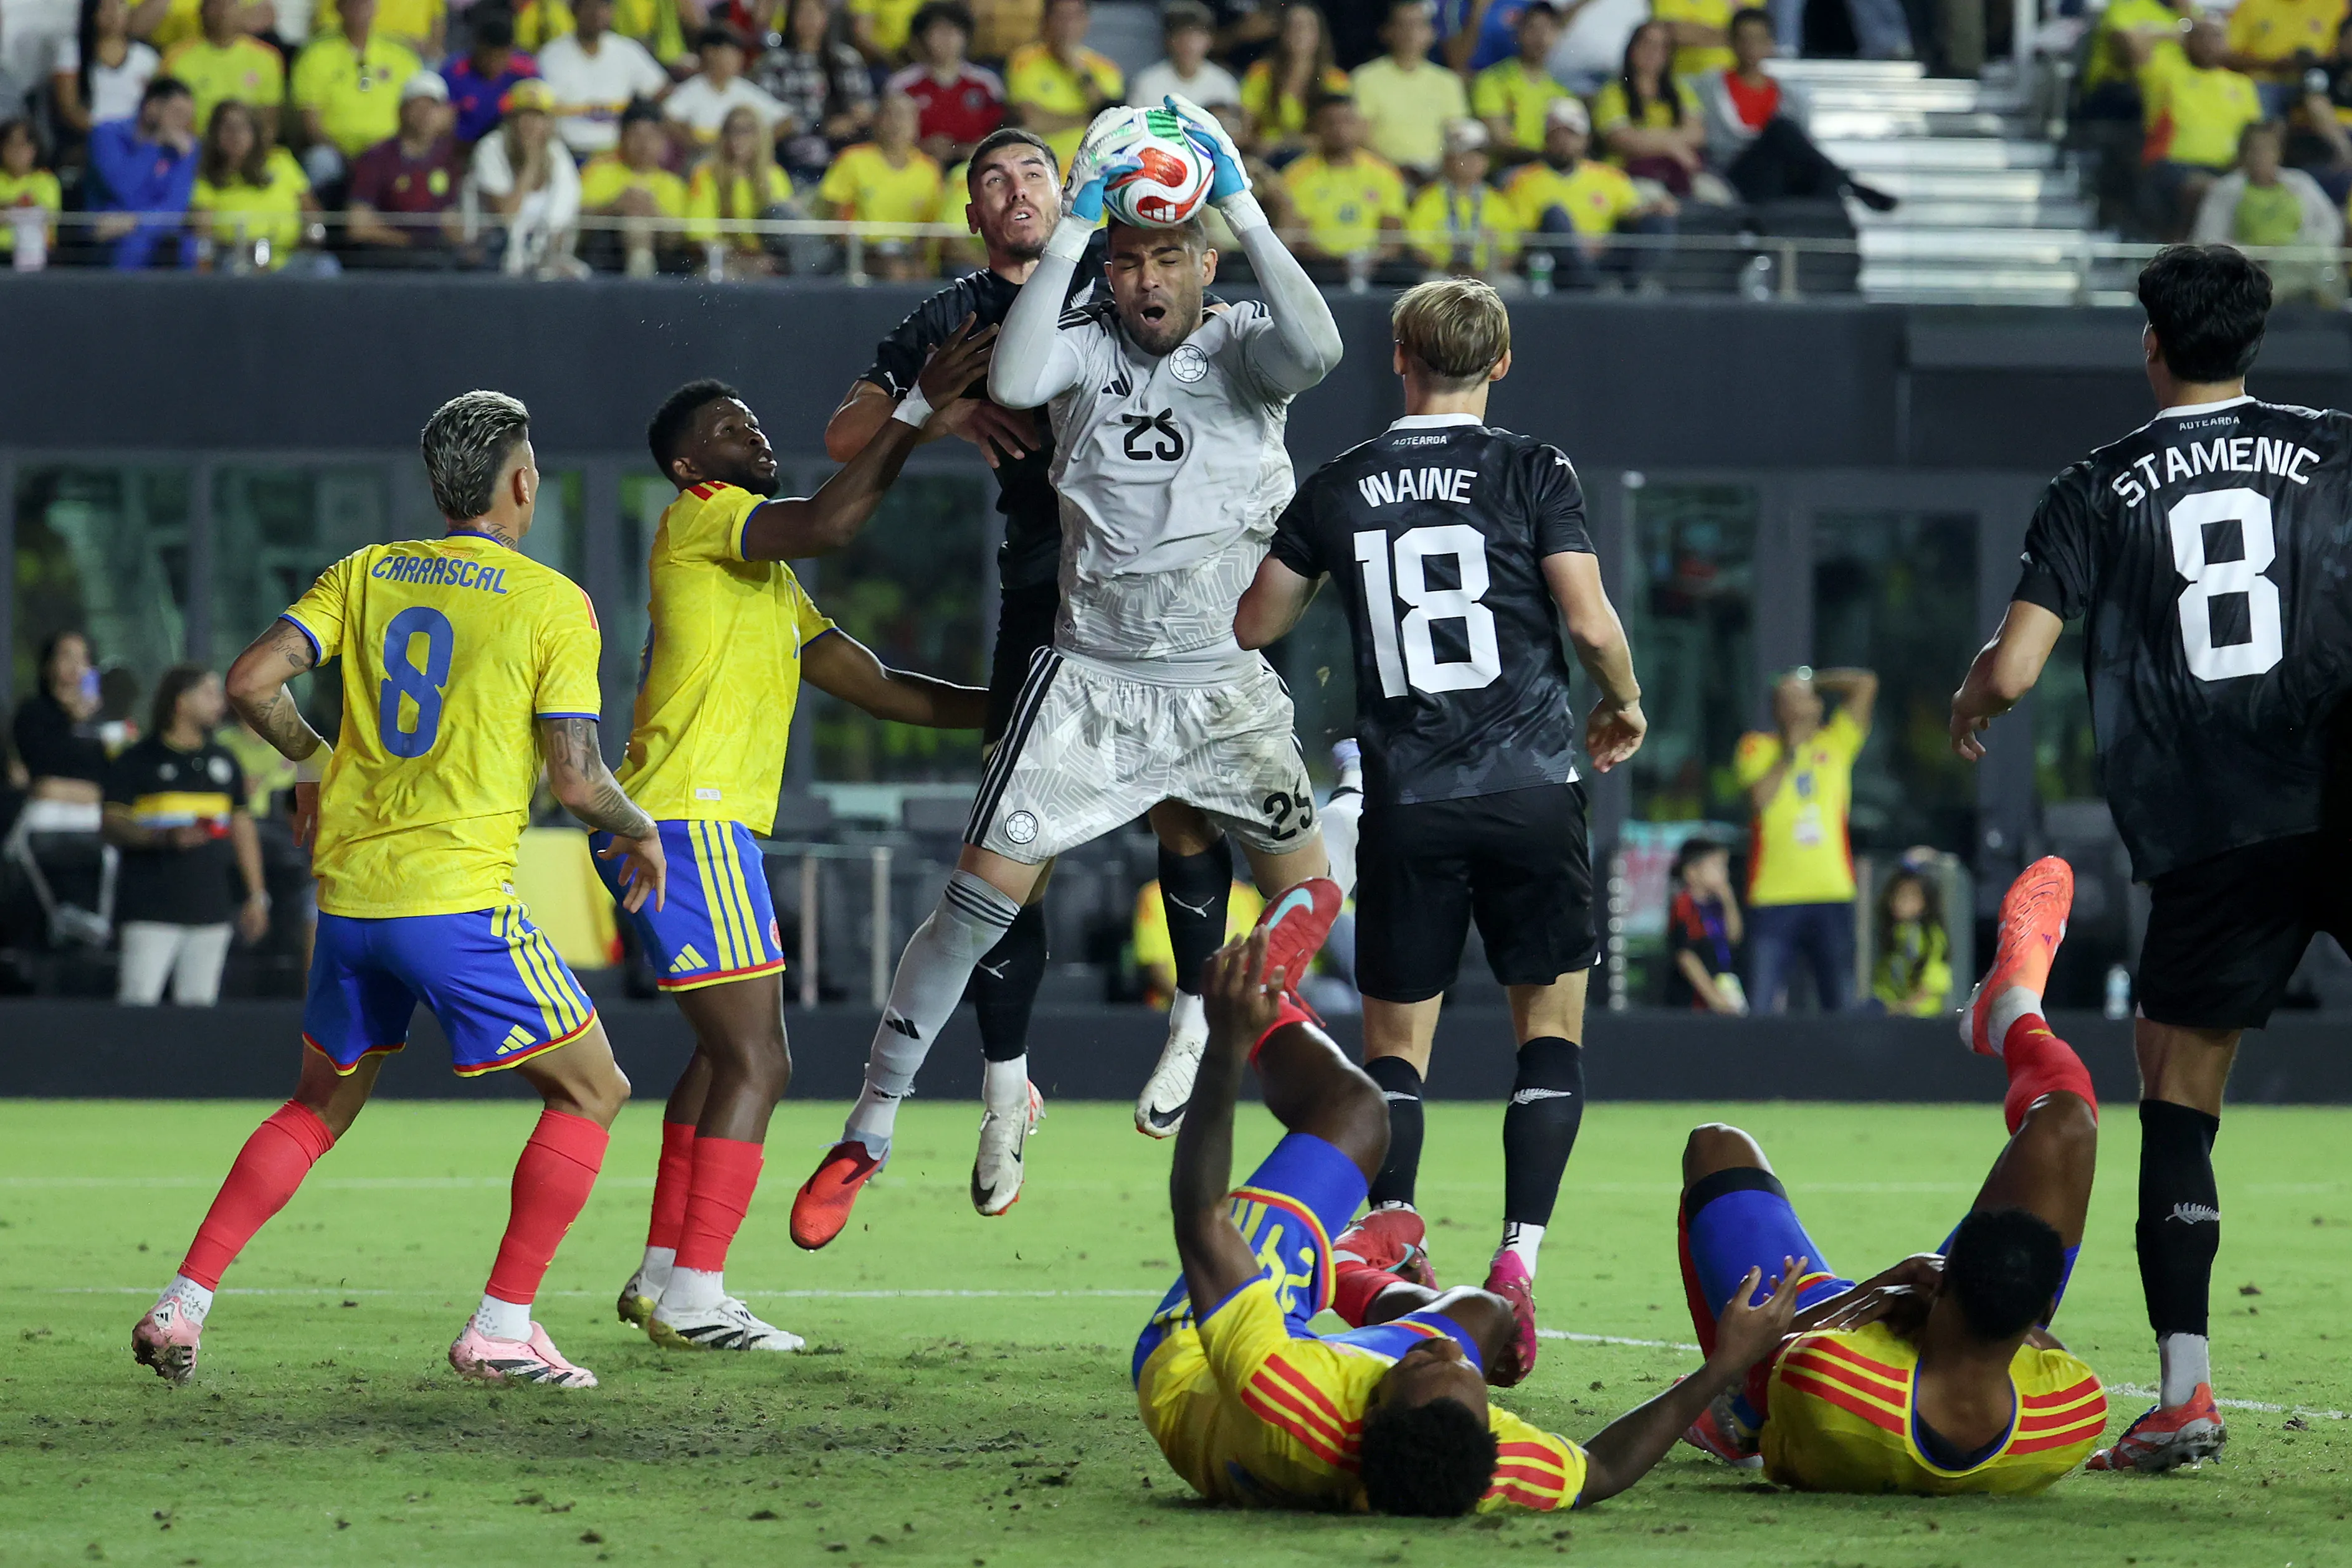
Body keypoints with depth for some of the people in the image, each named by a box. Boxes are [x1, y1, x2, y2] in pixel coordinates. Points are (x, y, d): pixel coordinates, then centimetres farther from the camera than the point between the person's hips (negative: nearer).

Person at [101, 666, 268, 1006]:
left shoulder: (224, 761, 17)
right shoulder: (138, 761, 1)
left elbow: (242, 827, 20)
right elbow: (112, 826, -4)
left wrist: (256, 896, 15)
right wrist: (166, 837, -20)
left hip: (210, 912, 5)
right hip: (151, 911, -5)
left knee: (199, 1004, 3)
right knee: (139, 1004, -13)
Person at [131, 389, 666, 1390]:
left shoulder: (364, 575, 9)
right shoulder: (553, 603, -3)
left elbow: (251, 683, 1)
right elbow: (574, 780, -8)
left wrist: (314, 762, 20)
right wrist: (639, 832, 12)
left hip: (349, 894, 6)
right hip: (460, 898, -6)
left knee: (320, 1108, 23)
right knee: (591, 1091, 10)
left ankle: (182, 1306, 12)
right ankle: (500, 1327, 2)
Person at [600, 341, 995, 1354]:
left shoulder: (769, 581, 24)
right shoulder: (698, 517, -5)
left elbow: (884, 690, 24)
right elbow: (825, 525, -24)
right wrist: (919, 411, -22)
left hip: (703, 829, 10)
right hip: (689, 822, -10)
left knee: (727, 1054, 20)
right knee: (756, 1063, -10)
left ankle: (663, 1275, 24)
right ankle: (694, 1299, -12)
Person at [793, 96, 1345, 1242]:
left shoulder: (1241, 349, -3)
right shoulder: (1086, 347, -2)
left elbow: (1316, 347, -27)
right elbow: (1013, 382, -25)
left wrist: (1245, 211, -24)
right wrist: (1072, 231, -23)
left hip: (1226, 685, 1)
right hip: (1089, 677, -1)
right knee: (980, 900, -6)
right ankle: (869, 1134, 1)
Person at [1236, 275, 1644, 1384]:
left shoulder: (1338, 489, 5)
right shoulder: (1531, 473, -2)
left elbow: (1251, 625, 14)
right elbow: (1591, 623, -9)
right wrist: (1624, 708, 12)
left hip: (1407, 803, 1)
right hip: (1532, 792, -1)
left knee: (1394, 1044, 10)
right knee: (1551, 1025, 9)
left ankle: (1389, 1222, -16)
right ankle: (1518, 1259, -6)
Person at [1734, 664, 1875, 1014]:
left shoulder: (1835, 743, 16)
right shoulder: (1757, 747, 9)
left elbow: (1866, 684, 11)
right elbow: (1760, 797, -8)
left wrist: (1816, 680, 16)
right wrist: (1790, 751, -1)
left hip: (1833, 894, 2)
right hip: (1773, 896, -2)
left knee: (1839, 1003, -1)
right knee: (1762, 1003, -7)